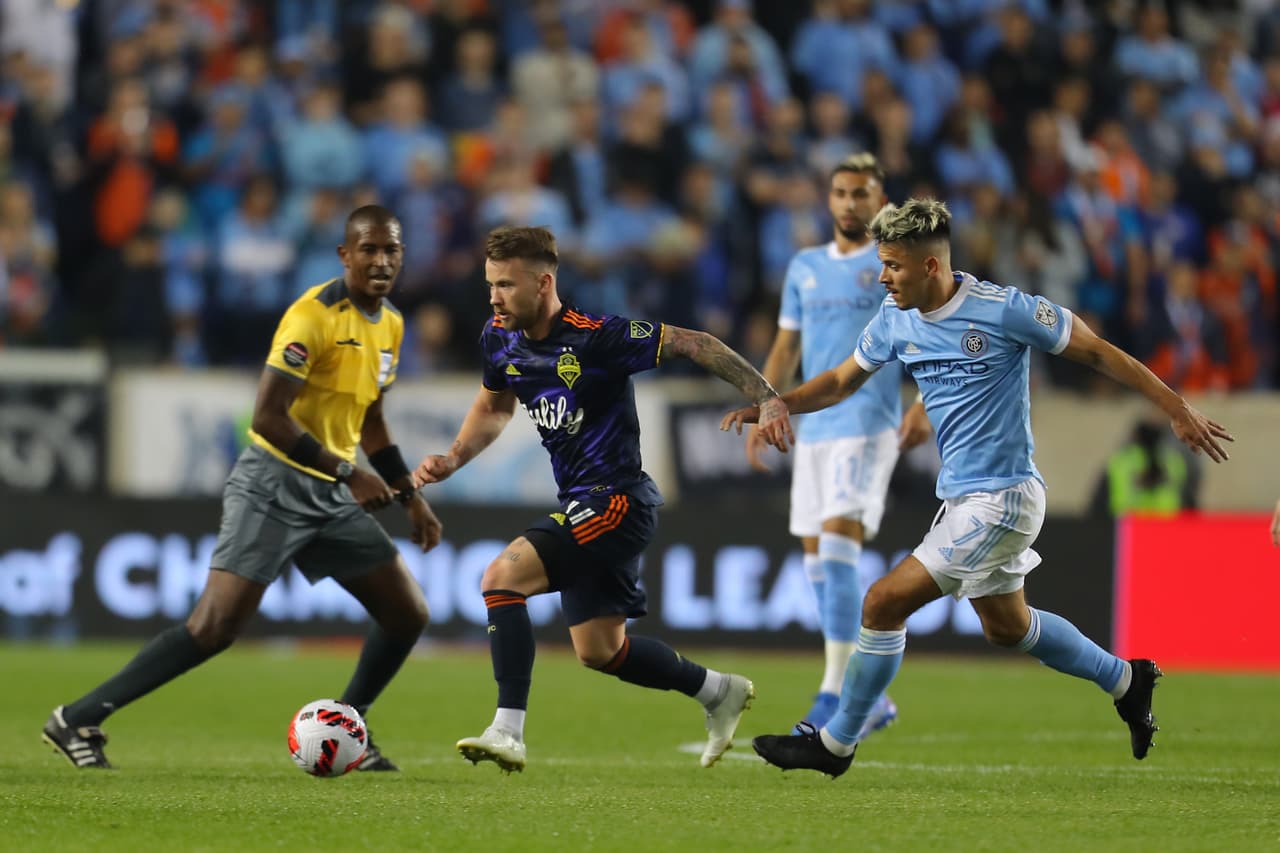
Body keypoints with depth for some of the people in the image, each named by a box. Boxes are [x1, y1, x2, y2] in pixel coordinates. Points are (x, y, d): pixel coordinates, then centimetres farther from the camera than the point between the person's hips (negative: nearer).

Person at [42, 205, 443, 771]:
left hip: (331, 496, 8)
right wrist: (349, 474, -24)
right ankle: (79, 719, -11)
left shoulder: (389, 326, 9)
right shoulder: (314, 315, -17)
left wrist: (410, 496, 21)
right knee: (216, 628, -17)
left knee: (408, 615, 6)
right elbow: (268, 416, -24)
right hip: (274, 486, -8)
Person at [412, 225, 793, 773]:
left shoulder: (596, 337, -21)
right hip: (580, 503, 9)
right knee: (600, 651, 15)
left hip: (616, 500, -9)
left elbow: (692, 344, -15)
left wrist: (766, 398, -19)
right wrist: (451, 460, 7)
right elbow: (493, 406, 22)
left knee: (502, 578, -24)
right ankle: (721, 693, 36)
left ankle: (508, 732, -24)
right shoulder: (500, 339, 2)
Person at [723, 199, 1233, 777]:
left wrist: (1177, 410, -7)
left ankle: (835, 743, 2)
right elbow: (842, 381, 13)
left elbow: (1096, 352, -10)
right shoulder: (895, 319, 1)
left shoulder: (1002, 310, -19)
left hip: (1000, 499, -8)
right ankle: (1127, 680, 42)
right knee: (1007, 625, 22)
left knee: (884, 604, -10)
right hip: (962, 496, 8)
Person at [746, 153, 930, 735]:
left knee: (838, 547, -19)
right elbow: (786, 348, 22)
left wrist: (924, 407, -17)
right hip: (812, 428, 6)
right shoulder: (804, 267, 17)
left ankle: (834, 695, -20)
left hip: (868, 425, -6)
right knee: (818, 561, 4)